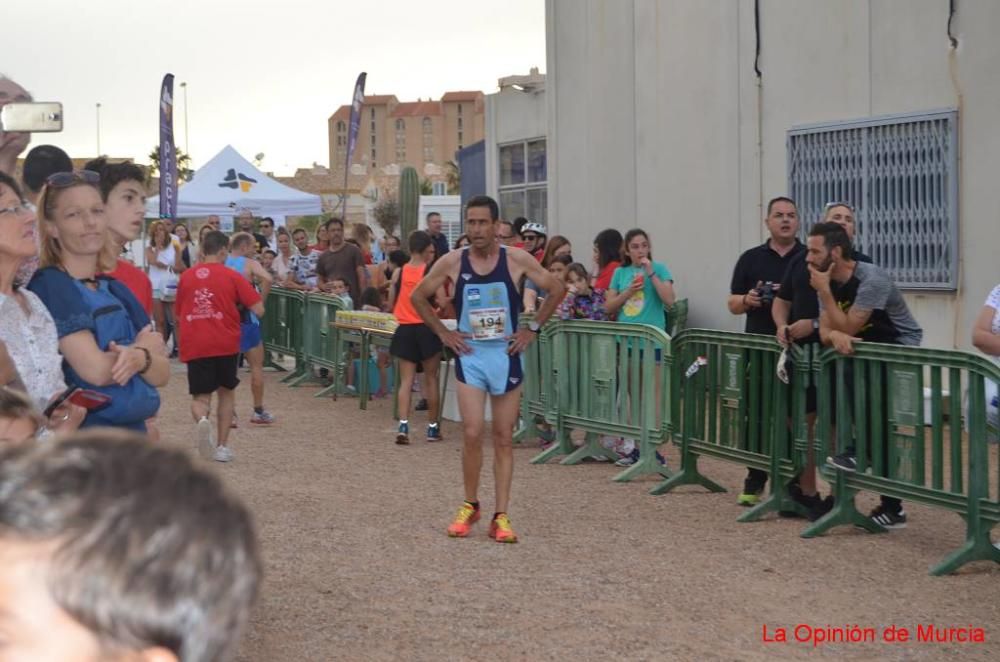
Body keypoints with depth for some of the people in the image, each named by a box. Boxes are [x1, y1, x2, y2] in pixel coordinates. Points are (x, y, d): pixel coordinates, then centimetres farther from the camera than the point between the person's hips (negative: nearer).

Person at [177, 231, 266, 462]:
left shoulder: (186, 277, 6)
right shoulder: (231, 276, -3)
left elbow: (178, 315, 17)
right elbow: (259, 310, -7)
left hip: (195, 346, 1)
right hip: (226, 344, -1)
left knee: (200, 396, 6)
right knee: (226, 391, 18)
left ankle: (202, 420, -28)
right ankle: (222, 446, 17)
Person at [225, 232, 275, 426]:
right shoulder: (249, 264, -7)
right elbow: (267, 279, -25)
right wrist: (261, 301, -13)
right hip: (245, 318, -4)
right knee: (256, 365, 9)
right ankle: (259, 412, 12)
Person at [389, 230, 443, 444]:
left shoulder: (399, 273, 2)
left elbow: (391, 304, 7)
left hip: (404, 330, 2)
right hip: (427, 329, -2)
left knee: (406, 380, 4)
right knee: (431, 379, 9)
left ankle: (403, 425, -12)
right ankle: (433, 428, 16)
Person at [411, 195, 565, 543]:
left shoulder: (517, 260, -5)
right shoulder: (452, 263, -4)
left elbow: (557, 289, 5)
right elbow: (417, 297, 8)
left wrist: (533, 328, 1)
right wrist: (443, 332, 2)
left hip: (506, 355, 0)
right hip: (470, 355, 0)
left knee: (503, 438, 3)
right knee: (472, 434, -9)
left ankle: (501, 516, 6)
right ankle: (470, 505, 12)